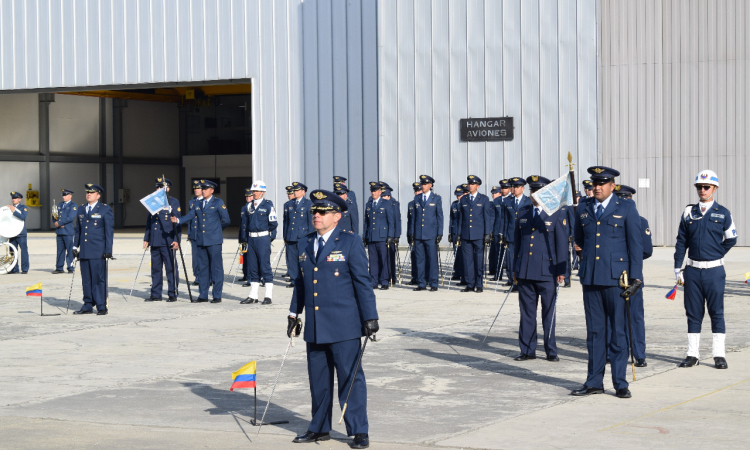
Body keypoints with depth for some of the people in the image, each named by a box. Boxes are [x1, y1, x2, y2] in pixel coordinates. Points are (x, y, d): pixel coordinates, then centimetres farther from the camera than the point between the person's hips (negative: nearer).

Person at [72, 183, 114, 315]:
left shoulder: (105, 209, 0)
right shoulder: (81, 209, 16)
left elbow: (109, 231, -3)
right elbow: (77, 229, 20)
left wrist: (108, 250, -8)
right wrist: (75, 246, 13)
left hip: (98, 251, -5)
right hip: (84, 251, 5)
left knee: (99, 279, -4)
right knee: (86, 279, 7)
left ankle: (102, 306, 1)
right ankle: (88, 306, 14)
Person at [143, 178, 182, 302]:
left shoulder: (174, 202, 0)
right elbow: (149, 221, 19)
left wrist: (177, 240, -12)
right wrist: (146, 239, 14)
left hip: (168, 241, -5)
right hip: (155, 241, 5)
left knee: (171, 268, -2)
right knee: (155, 268, 8)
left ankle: (172, 294, 4)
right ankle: (155, 294, 13)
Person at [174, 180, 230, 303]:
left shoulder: (218, 202, 0)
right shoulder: (197, 204, 14)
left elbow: (226, 220, -1)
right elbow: (189, 216, 4)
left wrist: (215, 229, 10)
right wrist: (177, 220, -15)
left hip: (214, 241, -5)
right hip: (201, 241, 5)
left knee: (216, 268, -3)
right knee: (202, 268, 8)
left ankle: (217, 296, 1)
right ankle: (203, 295, 14)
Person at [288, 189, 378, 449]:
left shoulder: (350, 243, -5)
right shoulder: (304, 245, 12)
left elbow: (363, 282, -6)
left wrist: (370, 318, -9)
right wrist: (294, 312, 18)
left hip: (343, 326, -5)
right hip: (314, 326, 6)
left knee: (350, 377, -3)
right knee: (318, 379, 12)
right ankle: (319, 429, 24)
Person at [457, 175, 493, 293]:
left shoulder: (484, 199, 5)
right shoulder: (463, 199, 13)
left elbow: (487, 217, 2)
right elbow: (460, 217, 15)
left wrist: (487, 234, -5)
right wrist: (459, 234, 9)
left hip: (479, 235, -3)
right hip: (466, 235, 3)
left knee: (479, 260, -1)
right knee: (467, 260, 1)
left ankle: (479, 285, 5)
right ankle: (470, 284, 7)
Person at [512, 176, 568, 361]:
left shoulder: (558, 213, -2)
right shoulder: (523, 212, 11)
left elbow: (562, 243, -4)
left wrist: (561, 270, -7)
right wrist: (515, 268, 13)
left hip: (547, 272, -4)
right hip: (525, 271, 4)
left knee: (549, 313, 2)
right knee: (527, 312, 7)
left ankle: (551, 351, 11)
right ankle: (527, 350, 14)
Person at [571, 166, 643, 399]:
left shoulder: (626, 208, 1)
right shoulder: (583, 208, 12)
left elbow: (636, 244, 0)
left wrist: (635, 277, -5)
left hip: (616, 278, -4)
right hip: (590, 277, 4)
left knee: (619, 332, 0)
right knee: (594, 332, 8)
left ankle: (620, 383, 7)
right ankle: (594, 382, 14)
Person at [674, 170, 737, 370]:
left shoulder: (723, 213, 1)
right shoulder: (689, 212, 7)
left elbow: (731, 239, 8)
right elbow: (681, 241, 7)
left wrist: (715, 255, 4)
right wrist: (677, 267, 2)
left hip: (714, 271, -2)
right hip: (693, 271, 2)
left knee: (716, 313, 1)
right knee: (693, 313, 6)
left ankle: (719, 355, 6)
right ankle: (693, 354, 12)